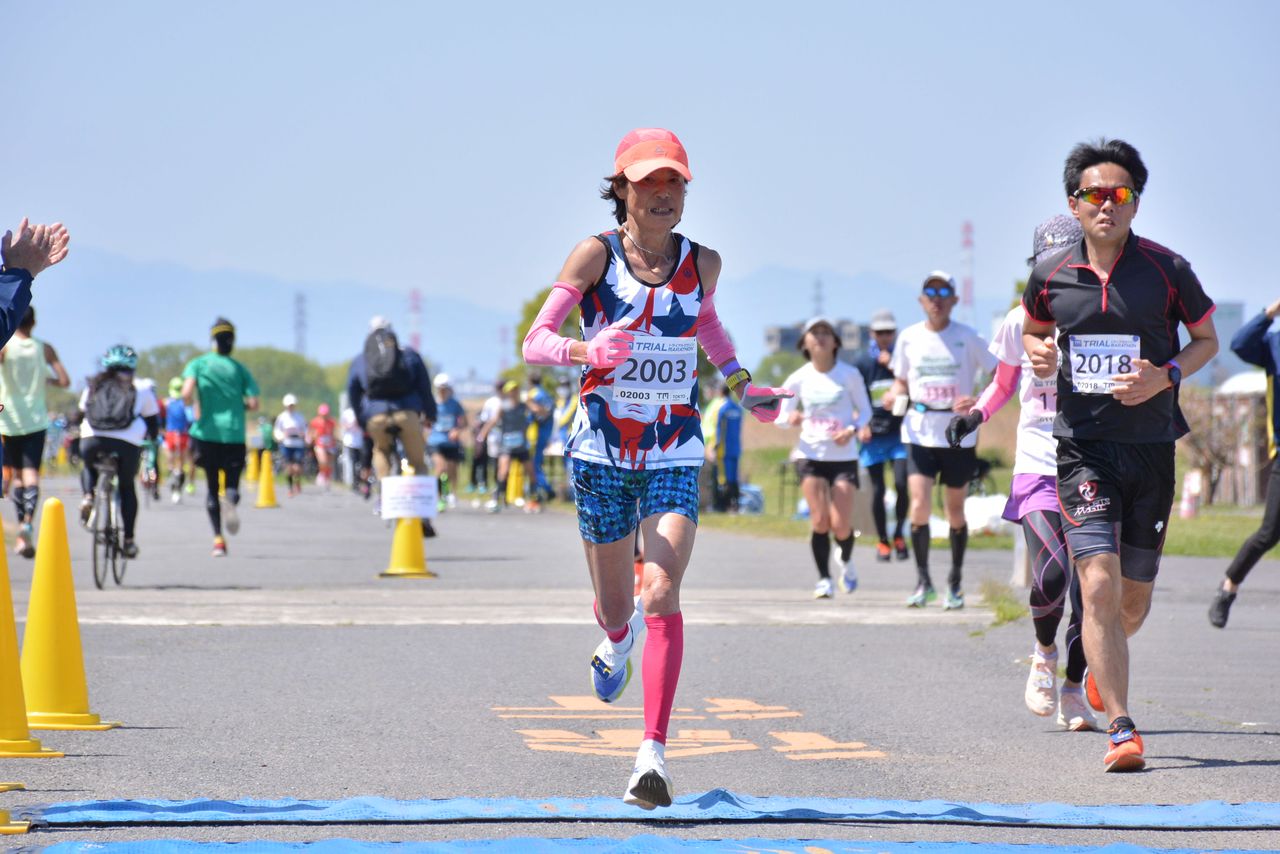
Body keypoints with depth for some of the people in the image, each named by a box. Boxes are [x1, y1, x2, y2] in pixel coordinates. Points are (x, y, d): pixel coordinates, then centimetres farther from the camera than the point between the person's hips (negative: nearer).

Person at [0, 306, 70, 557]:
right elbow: (64, 381, -3)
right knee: (31, 474, -6)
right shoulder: (45, 349, 2)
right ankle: (28, 524, -27)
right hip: (36, 420, 0)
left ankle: (21, 523, 10)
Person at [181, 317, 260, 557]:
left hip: (207, 432, 0)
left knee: (212, 486, 12)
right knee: (232, 484, 8)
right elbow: (253, 404, -3)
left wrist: (192, 407, 7)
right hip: (234, 435, 0)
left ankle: (218, 539, 2)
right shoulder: (239, 369, 5)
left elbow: (187, 393, -14)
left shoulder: (198, 364, 1)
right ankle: (230, 502, -30)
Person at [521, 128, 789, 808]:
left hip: (675, 454, 1)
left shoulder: (702, 263, 2)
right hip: (602, 449, -1)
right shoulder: (596, 255, -7)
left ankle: (653, 755, -19)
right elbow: (534, 342, -12)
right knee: (616, 605, 11)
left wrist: (742, 385, 13)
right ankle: (616, 641, 52)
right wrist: (587, 350, -32)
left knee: (662, 592, -18)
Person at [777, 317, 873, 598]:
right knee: (819, 520, -10)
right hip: (810, 455, 1)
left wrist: (852, 429, -13)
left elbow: (865, 411, 7)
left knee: (840, 524, -5)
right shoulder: (798, 379, 1)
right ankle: (824, 579, 2)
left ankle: (845, 560, 28)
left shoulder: (850, 375, -2)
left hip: (844, 456, 0)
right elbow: (781, 415, 6)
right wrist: (790, 418, -18)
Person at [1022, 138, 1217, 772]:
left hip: (1151, 448, 1)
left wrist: (1166, 375, -11)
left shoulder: (1166, 269, -4)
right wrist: (1038, 352, -3)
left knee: (1133, 599, 10)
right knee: (1099, 584, -17)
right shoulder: (1050, 276, 1)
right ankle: (1121, 731, -17)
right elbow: (1034, 330, 21)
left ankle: (1102, 667, 45)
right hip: (1082, 446, -1)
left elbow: (1207, 339, 8)